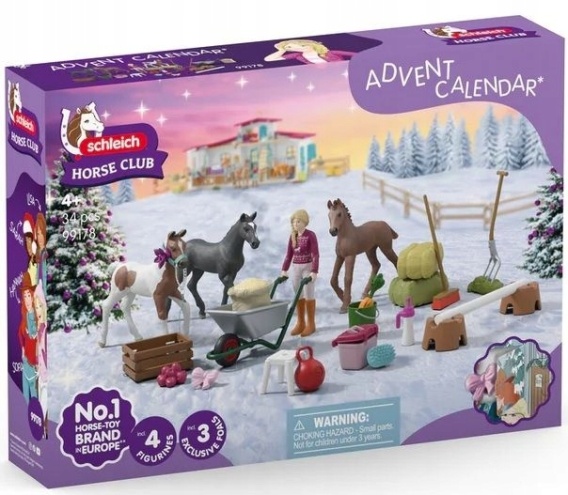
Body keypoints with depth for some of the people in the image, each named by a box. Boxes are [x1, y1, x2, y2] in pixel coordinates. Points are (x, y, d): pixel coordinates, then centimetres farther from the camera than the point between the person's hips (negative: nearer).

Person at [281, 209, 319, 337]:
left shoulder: (311, 235, -12)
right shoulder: (292, 236, 5)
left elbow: (315, 255, -16)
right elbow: (289, 255, 11)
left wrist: (314, 272, -23)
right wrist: (284, 270, 6)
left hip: (308, 268, -6)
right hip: (295, 268, 6)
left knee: (309, 295, -1)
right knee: (299, 296, 9)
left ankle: (311, 324, 7)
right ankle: (300, 323, 17)